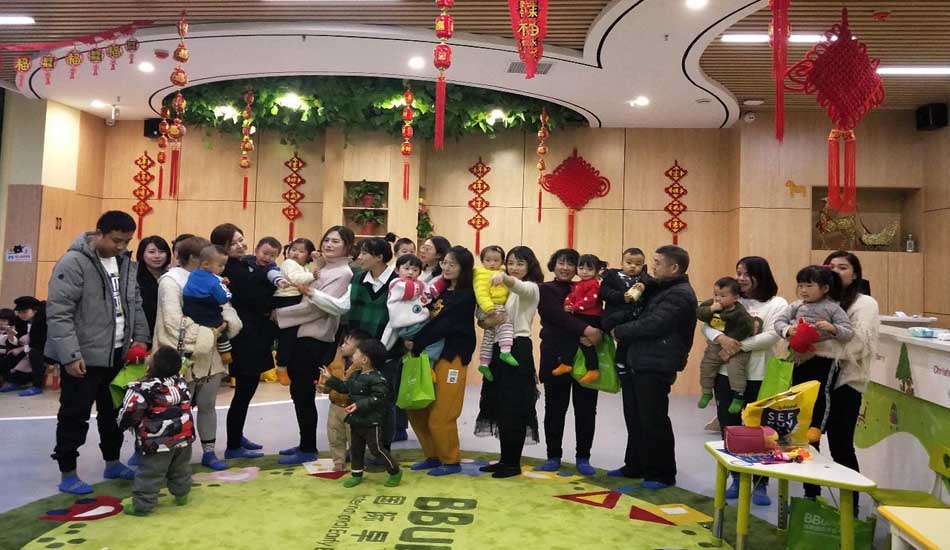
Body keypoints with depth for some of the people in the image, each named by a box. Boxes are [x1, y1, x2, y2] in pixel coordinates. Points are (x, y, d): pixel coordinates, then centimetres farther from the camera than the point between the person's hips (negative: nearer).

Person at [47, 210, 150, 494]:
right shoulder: (73, 263, -16)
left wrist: (140, 337, 5)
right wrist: (70, 355, -22)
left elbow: (135, 304, 15)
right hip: (84, 356, -7)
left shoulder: (125, 263, 7)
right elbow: (58, 313, -19)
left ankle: (112, 463, 33)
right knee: (75, 415, 4)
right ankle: (68, 475, 18)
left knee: (114, 411, 18)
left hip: (118, 353, 8)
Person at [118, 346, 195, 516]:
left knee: (150, 474, 4)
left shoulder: (142, 388, -16)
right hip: (184, 436, 6)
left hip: (157, 442, -6)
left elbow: (129, 413, -14)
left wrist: (123, 424, 6)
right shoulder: (181, 383, 2)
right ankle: (181, 495, 34)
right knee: (180, 471, 21)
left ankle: (142, 505, 11)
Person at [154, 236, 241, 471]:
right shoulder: (171, 280, -10)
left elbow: (225, 307, 9)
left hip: (210, 356, 7)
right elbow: (174, 321, -20)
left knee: (207, 405, 14)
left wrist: (226, 323, -13)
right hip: (183, 357, -6)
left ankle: (209, 452, 25)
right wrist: (208, 334, -18)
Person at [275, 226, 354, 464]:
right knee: (299, 391, 13)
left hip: (315, 339, -8)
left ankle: (308, 449, 10)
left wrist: (279, 314, -12)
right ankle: (305, 443, 26)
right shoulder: (320, 267, 17)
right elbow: (308, 299, 14)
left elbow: (319, 306, -17)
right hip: (303, 334, 8)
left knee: (304, 393, -3)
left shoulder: (343, 273, -10)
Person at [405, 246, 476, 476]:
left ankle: (451, 461, 16)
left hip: (451, 358, -7)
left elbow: (444, 327, -17)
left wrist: (416, 344, -16)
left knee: (440, 416, -3)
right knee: (417, 411, 8)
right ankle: (433, 456, 25)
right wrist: (413, 342, -6)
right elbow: (425, 318, 11)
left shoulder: (466, 296, -10)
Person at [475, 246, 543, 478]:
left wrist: (505, 278, -52)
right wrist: (487, 321, -13)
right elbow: (482, 318, 10)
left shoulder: (531, 288, -4)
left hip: (518, 350, -7)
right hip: (498, 349, 7)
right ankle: (505, 459, 22)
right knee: (500, 406, 11)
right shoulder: (503, 290, 17)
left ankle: (513, 463, 8)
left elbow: (519, 286, -31)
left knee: (514, 409, -3)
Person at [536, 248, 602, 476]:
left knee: (586, 409, 5)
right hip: (556, 356, -2)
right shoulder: (544, 290, 3)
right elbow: (557, 315, -13)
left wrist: (598, 332, -17)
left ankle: (583, 457, 17)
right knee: (555, 408, 5)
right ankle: (554, 456, 18)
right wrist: (585, 330, -24)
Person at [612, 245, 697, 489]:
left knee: (654, 421, -2)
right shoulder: (663, 289, 18)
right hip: (643, 363, 10)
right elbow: (645, 319, 23)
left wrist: (618, 331, -10)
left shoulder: (680, 295, -15)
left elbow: (652, 325, -21)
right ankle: (637, 466, 27)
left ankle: (662, 474, 11)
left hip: (657, 366, -10)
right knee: (637, 419, 16)